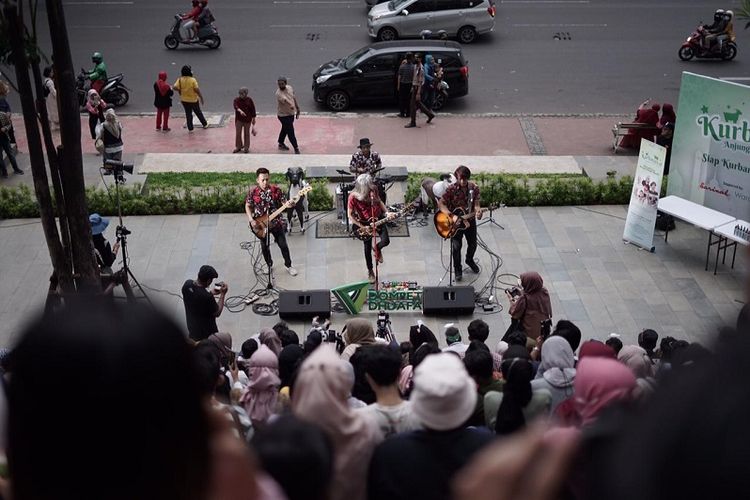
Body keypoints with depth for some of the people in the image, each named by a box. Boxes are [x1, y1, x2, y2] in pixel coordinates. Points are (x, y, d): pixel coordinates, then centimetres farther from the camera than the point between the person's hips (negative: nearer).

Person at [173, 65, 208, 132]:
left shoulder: (180, 80, -9)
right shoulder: (193, 80, -19)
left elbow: (175, 87, -18)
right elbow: (197, 89, -19)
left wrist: (179, 91, 2)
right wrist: (201, 97, -9)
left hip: (184, 100, 2)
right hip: (193, 99, -2)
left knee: (188, 114, 11)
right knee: (198, 112, 16)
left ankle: (190, 128, 13)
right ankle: (205, 124, 31)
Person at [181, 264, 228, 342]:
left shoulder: (187, 284, -17)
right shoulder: (207, 297, -37)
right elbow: (217, 313, -18)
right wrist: (223, 294, -14)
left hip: (192, 327, 6)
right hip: (206, 332, -6)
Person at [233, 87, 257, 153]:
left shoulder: (249, 100, -2)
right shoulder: (236, 99, -4)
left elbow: (253, 109, 2)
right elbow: (235, 106, -24)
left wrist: (253, 118, 1)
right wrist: (240, 111, -42)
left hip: (247, 120, -1)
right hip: (239, 119, 1)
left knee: (246, 133, 6)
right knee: (238, 133, 5)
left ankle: (246, 148, 15)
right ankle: (238, 147, 17)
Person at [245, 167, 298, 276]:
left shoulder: (276, 189, -11)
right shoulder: (252, 192, -11)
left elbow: (284, 203, -7)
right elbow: (247, 206, 0)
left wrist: (287, 205, -31)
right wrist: (251, 220, -10)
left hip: (275, 222, 0)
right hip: (260, 224, 0)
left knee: (283, 245, 4)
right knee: (264, 247, 14)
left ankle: (288, 265, 24)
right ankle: (269, 265, 38)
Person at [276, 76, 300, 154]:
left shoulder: (290, 88, -5)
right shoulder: (279, 93, -29)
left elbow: (294, 98, 11)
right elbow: (285, 101, -48)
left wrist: (297, 108, 16)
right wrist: (291, 106, -65)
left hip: (291, 113, 8)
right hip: (283, 115, -8)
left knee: (285, 129, 24)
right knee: (290, 132, -3)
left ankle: (281, 144, 43)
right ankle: (296, 148, 8)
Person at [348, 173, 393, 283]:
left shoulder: (373, 189, -13)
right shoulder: (353, 197, -25)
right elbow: (350, 215, -15)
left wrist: (386, 212, -8)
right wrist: (363, 227, -16)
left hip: (378, 218, 3)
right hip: (365, 223, -3)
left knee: (385, 241, -10)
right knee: (367, 248, 8)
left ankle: (377, 248, 29)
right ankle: (370, 271, 31)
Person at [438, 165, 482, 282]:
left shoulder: (474, 188, -9)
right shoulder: (451, 189, -18)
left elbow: (476, 204, -6)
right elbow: (441, 204, -17)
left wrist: (478, 211, -30)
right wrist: (452, 216, -28)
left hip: (469, 220, 3)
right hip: (455, 222, -3)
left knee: (473, 244, 17)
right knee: (456, 246, -8)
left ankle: (469, 260, 49)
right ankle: (458, 270, 14)